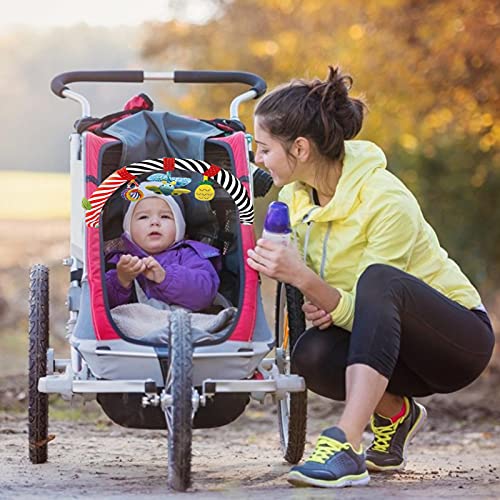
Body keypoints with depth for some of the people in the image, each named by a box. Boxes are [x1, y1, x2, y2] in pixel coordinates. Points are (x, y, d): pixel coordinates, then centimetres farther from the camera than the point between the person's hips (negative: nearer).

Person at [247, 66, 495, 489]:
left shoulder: (386, 201, -25)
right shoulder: (294, 194, -3)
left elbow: (365, 308, -24)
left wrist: (303, 277, -39)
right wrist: (317, 304, -17)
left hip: (461, 340, -6)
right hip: (387, 344, 6)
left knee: (377, 279, -37)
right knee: (310, 354, -28)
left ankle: (346, 443, -46)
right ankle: (394, 411, 3)